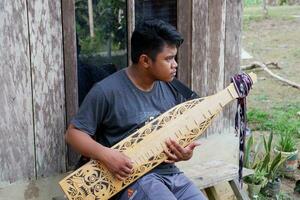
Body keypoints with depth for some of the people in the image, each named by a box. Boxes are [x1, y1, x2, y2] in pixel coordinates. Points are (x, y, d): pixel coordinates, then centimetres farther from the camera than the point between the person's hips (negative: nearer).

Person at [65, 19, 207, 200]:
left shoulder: (171, 89, 6)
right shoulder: (107, 91, -12)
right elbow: (74, 133, -7)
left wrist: (186, 152, -7)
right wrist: (106, 154, -23)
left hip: (169, 172, 6)